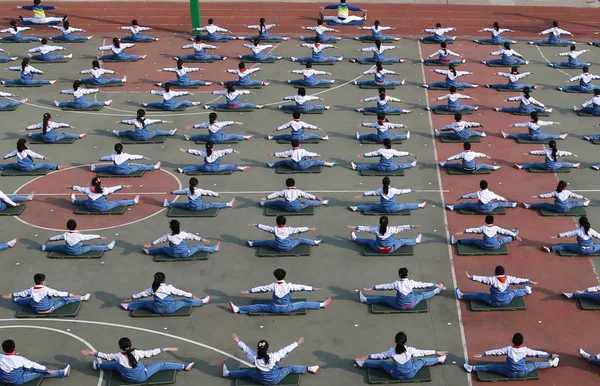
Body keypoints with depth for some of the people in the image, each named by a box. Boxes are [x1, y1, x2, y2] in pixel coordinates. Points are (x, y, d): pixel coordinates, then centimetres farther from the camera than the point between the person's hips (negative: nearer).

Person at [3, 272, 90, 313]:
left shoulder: (31, 290, -5)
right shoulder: (46, 289, -17)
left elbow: (21, 293, 7)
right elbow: (58, 293, -15)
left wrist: (9, 296, 22)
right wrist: (70, 295, -9)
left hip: (36, 310, 4)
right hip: (48, 309, -4)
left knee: (29, 300, 31)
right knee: (64, 300, 2)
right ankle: (82, 298, 5)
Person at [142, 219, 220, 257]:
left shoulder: (169, 236, -16)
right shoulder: (183, 234, -16)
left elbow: (159, 240, -3)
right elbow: (192, 236, -5)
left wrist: (151, 245, 12)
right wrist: (202, 239, 7)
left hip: (174, 255, 1)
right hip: (185, 254, -1)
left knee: (163, 249, 23)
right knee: (198, 247, 11)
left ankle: (148, 251, 27)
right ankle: (215, 248, 17)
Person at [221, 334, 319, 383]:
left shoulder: (255, 359, -25)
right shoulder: (274, 356, -28)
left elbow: (246, 349, -12)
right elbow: (286, 350, -19)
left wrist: (238, 342, 2)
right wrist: (297, 343, -8)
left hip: (261, 380, 1)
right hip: (275, 379, -1)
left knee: (248, 371, 17)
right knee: (290, 368, 15)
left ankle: (227, 373, 20)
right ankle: (309, 369, 25)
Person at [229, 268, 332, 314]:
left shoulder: (273, 286, -13)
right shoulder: (289, 286, -14)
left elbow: (261, 289, -5)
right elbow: (301, 287, -6)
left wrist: (249, 291, 4)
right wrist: (312, 289, 5)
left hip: (274, 308, 0)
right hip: (287, 308, 0)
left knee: (258, 307, 2)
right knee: (302, 304, 11)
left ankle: (238, 309, -1)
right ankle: (322, 304, 14)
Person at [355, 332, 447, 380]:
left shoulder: (392, 351, -20)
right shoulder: (410, 350, -21)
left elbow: (380, 355, -7)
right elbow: (423, 352, -9)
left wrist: (367, 357, 8)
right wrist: (437, 352, 5)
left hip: (396, 376, 0)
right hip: (410, 374, 0)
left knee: (382, 363, 18)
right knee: (423, 361, 21)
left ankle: (362, 363, 23)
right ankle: (440, 359, 37)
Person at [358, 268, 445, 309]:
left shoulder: (396, 284, -15)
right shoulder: (411, 282, -12)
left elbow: (384, 286, -8)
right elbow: (424, 285, -4)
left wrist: (371, 288, 1)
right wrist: (437, 285, 7)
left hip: (400, 306, -1)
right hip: (412, 305, 1)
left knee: (383, 298, 10)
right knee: (422, 295, 26)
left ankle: (364, 299, 10)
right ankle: (436, 291, 47)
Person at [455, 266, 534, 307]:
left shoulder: (493, 279, -18)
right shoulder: (508, 278, -9)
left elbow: (481, 279, -19)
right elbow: (518, 280, 3)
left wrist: (471, 277, -15)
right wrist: (529, 281, 17)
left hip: (494, 303, -3)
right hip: (507, 301, 3)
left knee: (479, 295, 7)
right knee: (513, 292, 32)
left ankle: (461, 295, 9)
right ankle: (526, 291, 58)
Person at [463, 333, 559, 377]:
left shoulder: (508, 349, -18)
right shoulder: (525, 350, -15)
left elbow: (495, 352, -13)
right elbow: (537, 353, -5)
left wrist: (482, 354, -7)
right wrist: (550, 355, 8)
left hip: (510, 373, -1)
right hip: (522, 373, 1)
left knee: (494, 367, 6)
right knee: (535, 365, 22)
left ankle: (473, 368, 2)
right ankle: (552, 363, 38)